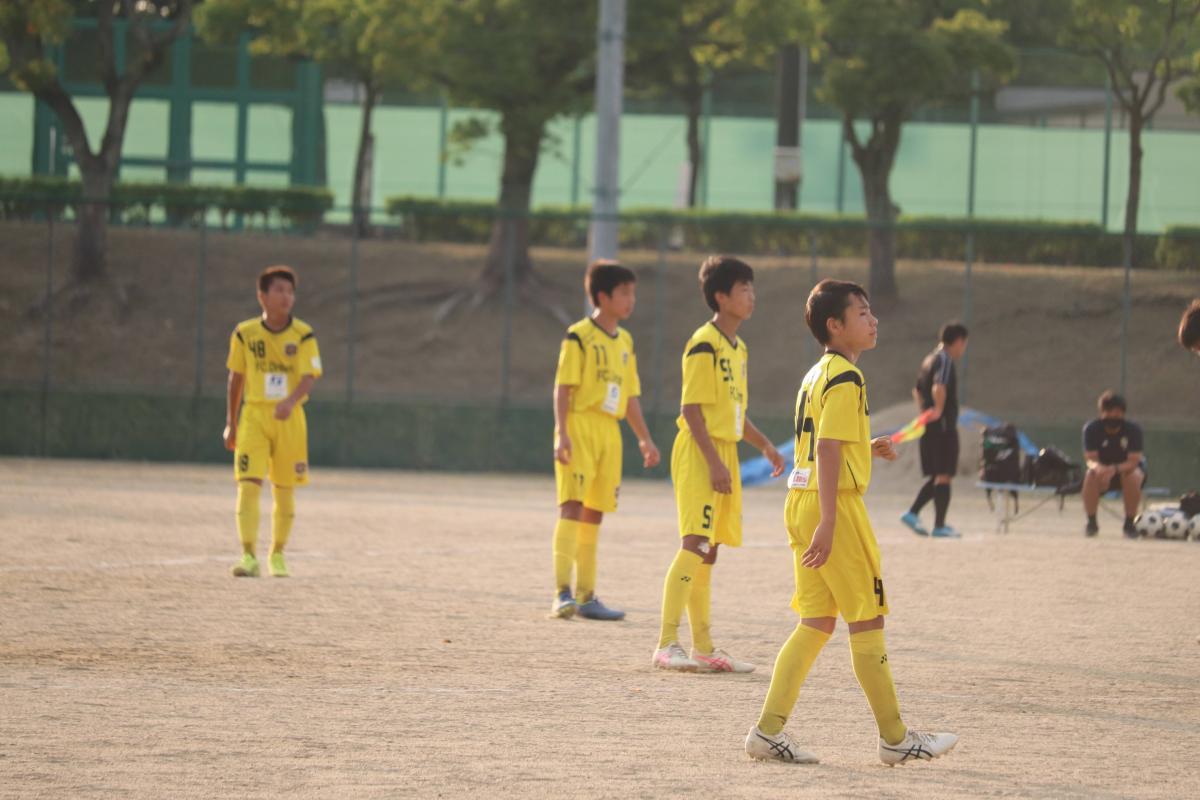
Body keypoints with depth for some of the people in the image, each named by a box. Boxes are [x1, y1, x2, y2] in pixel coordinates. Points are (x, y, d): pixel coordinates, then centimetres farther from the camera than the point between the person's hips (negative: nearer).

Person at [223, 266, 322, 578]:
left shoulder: (303, 335, -4)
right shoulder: (245, 333, 0)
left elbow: (309, 377, -12)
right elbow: (236, 377, 10)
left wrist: (291, 401, -33)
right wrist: (230, 423, 12)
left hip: (289, 418, 0)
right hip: (253, 414, 0)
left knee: (285, 491, 8)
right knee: (248, 485, -14)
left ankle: (277, 555, 25)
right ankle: (249, 557, -17)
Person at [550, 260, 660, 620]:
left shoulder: (625, 341, 16)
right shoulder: (580, 336, -6)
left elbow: (630, 395, 22)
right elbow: (563, 387, -10)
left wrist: (644, 439, 19)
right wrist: (562, 433, -19)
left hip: (610, 432, 7)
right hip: (581, 428, -7)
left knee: (594, 512, 9)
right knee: (572, 505, -14)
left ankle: (586, 595, 12)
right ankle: (562, 593, -20)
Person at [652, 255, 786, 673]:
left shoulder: (737, 349, 16)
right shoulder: (704, 345, -12)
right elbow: (691, 409, -17)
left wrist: (765, 445, 17)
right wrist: (714, 463, -21)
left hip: (724, 453, 9)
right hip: (700, 454, -9)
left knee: (708, 550, 11)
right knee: (696, 544, -16)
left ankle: (703, 647, 14)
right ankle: (667, 644, -17)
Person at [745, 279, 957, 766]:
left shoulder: (817, 375, 17)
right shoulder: (846, 379, -13)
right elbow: (827, 451, -21)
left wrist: (867, 449, 21)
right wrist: (828, 522, -25)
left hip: (802, 503, 9)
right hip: (834, 504, -9)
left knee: (816, 622, 9)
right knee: (867, 620, -1)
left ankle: (769, 730, 3)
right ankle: (895, 739, 5)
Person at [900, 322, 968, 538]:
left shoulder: (929, 360, 17)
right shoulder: (945, 359, -12)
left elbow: (917, 390, 27)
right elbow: (939, 387, -29)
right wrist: (939, 409, -18)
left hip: (929, 427, 9)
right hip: (943, 425, -9)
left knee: (937, 477, 14)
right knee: (944, 476, -4)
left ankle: (912, 513, 4)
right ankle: (939, 526, -2)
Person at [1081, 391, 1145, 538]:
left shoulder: (1133, 429, -22)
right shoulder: (1091, 429, -18)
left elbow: (1133, 461, -29)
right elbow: (1091, 459, -24)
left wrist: (1115, 469, -49)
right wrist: (1098, 468, -49)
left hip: (1127, 467, -1)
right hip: (1102, 467, 1)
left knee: (1133, 475, -36)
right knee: (1091, 475, -33)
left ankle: (1129, 523, -19)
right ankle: (1091, 522, -17)